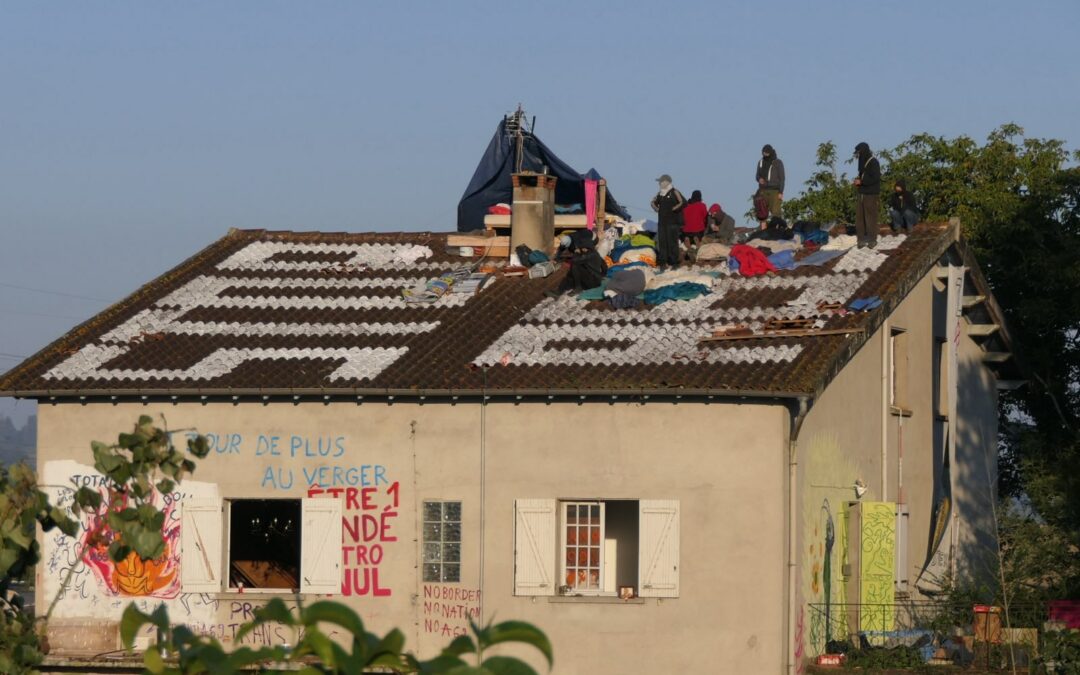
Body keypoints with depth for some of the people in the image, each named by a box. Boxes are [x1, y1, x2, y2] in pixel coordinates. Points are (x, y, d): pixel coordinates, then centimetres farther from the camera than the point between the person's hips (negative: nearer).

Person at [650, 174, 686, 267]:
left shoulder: (674, 192, -4)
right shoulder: (660, 194, 16)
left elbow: (683, 202, -14)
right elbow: (654, 202, 31)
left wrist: (674, 209, -14)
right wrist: (656, 208, 13)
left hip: (672, 222, -7)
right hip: (661, 222, 7)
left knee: (672, 242, -8)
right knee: (662, 242, 5)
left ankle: (674, 262, -4)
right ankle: (662, 262, 9)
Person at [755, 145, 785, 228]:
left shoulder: (778, 163, 0)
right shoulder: (761, 162, 13)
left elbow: (782, 178, -2)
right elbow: (757, 175, 21)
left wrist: (781, 192, -10)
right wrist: (759, 179, -5)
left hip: (774, 191, -4)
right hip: (763, 191, 4)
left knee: (775, 213, -13)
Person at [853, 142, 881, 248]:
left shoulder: (873, 162, -12)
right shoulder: (863, 162, 14)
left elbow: (875, 178, -18)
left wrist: (861, 181, -14)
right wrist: (858, 180, 5)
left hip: (871, 195, -8)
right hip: (861, 194, 8)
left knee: (870, 218, -3)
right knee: (859, 218, 5)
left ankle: (872, 240, 5)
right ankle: (861, 239, 11)